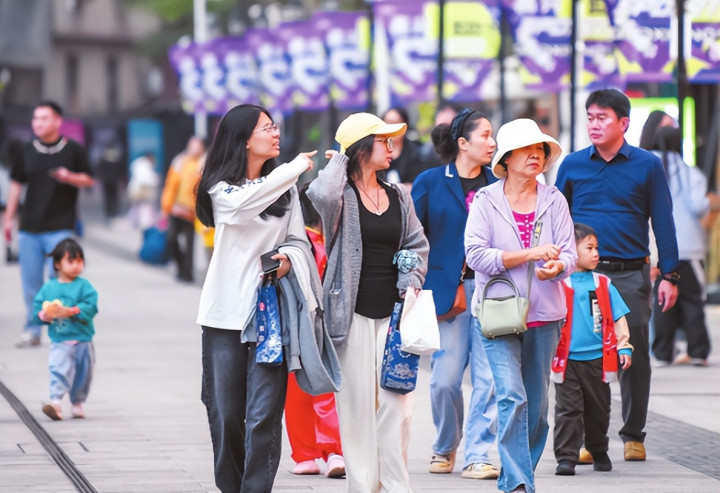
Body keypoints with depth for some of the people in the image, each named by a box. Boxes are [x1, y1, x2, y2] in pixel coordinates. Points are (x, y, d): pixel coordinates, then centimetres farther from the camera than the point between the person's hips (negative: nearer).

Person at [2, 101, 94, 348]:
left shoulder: (73, 150, 0)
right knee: (31, 282, 5)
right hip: (29, 227, 4)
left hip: (60, 227, -4)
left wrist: (69, 177, -16)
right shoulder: (28, 151, 9)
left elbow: (88, 180, 4)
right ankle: (32, 330, 15)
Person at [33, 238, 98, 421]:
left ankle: (77, 403, 28)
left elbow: (90, 307, -15)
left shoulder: (84, 286, -4)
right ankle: (56, 402, -24)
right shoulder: (48, 288, 2)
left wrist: (70, 311, -26)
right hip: (59, 342, 0)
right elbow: (37, 308, 3)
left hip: (82, 340, 0)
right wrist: (45, 315, -19)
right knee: (58, 371, -16)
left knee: (82, 374, 11)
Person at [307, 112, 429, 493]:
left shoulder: (399, 197, 15)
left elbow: (417, 246, 19)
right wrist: (339, 161, -7)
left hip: (393, 312, 4)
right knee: (358, 402, -3)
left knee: (396, 401, -3)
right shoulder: (342, 195, -2)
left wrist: (411, 282, 1)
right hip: (353, 314, -4)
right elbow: (321, 195, -26)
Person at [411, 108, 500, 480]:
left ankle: (477, 456, 0)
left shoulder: (497, 184, 9)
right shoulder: (430, 182, 3)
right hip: (448, 290, -1)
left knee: (489, 377, -6)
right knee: (445, 378, 1)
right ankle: (444, 448, 23)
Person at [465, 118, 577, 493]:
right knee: (512, 397, -16)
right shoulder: (485, 200, -1)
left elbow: (569, 252, 0)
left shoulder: (554, 200, 6)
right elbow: (476, 255, -10)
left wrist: (557, 266, -24)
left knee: (537, 403, 7)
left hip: (544, 314, 3)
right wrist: (531, 254, -18)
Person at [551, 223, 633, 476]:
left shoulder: (603, 284, 6)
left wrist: (624, 346, 3)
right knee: (568, 410, -4)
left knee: (598, 408, 14)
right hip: (567, 359, -3)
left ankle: (599, 452, 30)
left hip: (598, 358, 3)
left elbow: (618, 318, 10)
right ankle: (566, 457, -1)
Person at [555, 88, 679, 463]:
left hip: (630, 276, -1)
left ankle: (633, 435, 16)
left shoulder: (647, 165, 2)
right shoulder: (572, 165, 6)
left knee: (634, 355, 3)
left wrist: (668, 275, -2)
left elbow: (662, 221, 3)